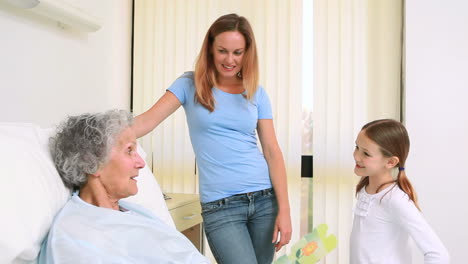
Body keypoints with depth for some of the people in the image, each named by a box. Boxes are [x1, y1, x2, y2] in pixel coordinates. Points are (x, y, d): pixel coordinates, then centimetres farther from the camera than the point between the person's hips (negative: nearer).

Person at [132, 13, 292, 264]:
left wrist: (284, 209, -3)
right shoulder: (190, 84, 1)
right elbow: (147, 120, -9)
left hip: (265, 198, 3)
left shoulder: (256, 93, 6)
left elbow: (272, 151, 3)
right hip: (219, 205, -3)